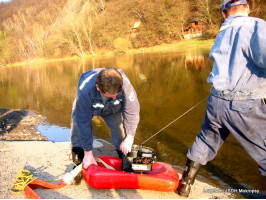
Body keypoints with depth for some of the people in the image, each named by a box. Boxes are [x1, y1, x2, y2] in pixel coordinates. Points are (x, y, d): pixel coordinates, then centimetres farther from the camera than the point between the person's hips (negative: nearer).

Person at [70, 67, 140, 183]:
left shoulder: (125, 84, -42)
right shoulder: (85, 91, -44)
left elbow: (132, 111, -28)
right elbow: (84, 123, -36)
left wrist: (129, 137, -30)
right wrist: (88, 153, -30)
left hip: (113, 109, 1)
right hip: (88, 108, 0)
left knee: (120, 129, -12)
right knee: (78, 126, -12)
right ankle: (79, 165, 7)